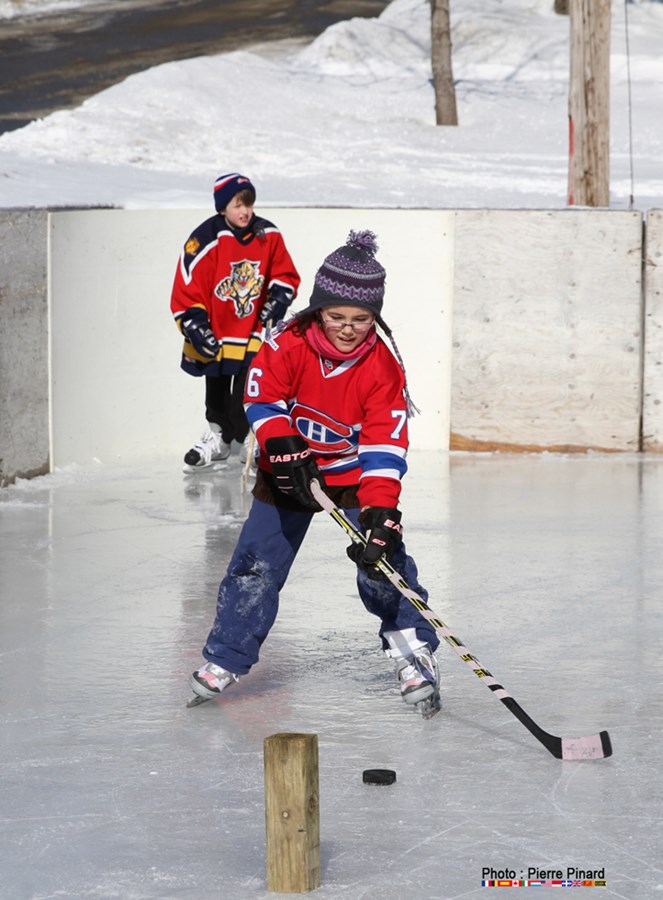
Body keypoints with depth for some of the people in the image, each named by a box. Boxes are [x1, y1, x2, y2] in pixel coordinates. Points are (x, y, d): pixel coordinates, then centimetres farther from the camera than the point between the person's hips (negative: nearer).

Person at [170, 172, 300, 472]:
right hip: (216, 334, -1)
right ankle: (217, 435, 32)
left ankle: (250, 439, 11)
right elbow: (185, 290, -14)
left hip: (254, 334, 1)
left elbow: (285, 273, 10)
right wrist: (196, 327, -17)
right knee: (216, 391, 15)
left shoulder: (268, 235, -4)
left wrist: (278, 299, -6)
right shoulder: (205, 240, -16)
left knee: (247, 394, -3)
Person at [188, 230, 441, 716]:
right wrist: (285, 449, -25)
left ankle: (414, 652, 4)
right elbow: (263, 399, -10)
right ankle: (224, 658, 12)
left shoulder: (383, 367, -18)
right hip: (290, 472, 1)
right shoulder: (288, 345, -19)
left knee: (383, 561, -11)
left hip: (356, 475, -1)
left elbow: (384, 445, -21)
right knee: (258, 564, 0)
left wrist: (380, 512, -31)